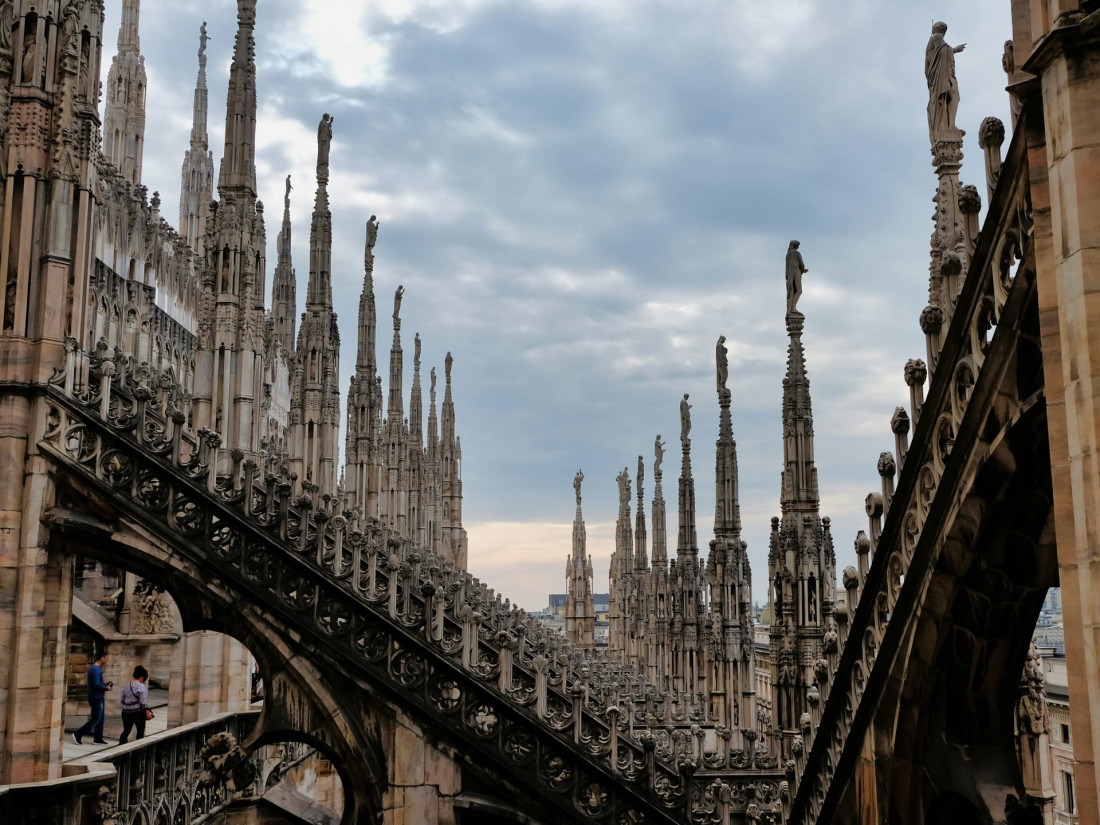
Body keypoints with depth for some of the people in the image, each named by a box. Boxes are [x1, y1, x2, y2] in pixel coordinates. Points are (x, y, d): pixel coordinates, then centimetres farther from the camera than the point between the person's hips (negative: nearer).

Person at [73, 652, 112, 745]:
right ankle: (78, 735, -3)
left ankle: (98, 739, 17)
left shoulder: (94, 668, 15)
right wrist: (106, 688, -12)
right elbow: (96, 684, -25)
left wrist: (105, 684, 9)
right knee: (96, 719, -6)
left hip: (98, 697, 10)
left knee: (101, 719, 13)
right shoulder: (96, 669, -18)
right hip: (96, 698, -10)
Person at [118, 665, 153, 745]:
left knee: (126, 731, 11)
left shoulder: (126, 686, 11)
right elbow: (143, 701, -18)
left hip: (126, 712, 6)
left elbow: (123, 700, 15)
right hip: (138, 712, -6)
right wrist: (147, 711, -17)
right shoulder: (142, 687, -11)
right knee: (140, 731, 8)